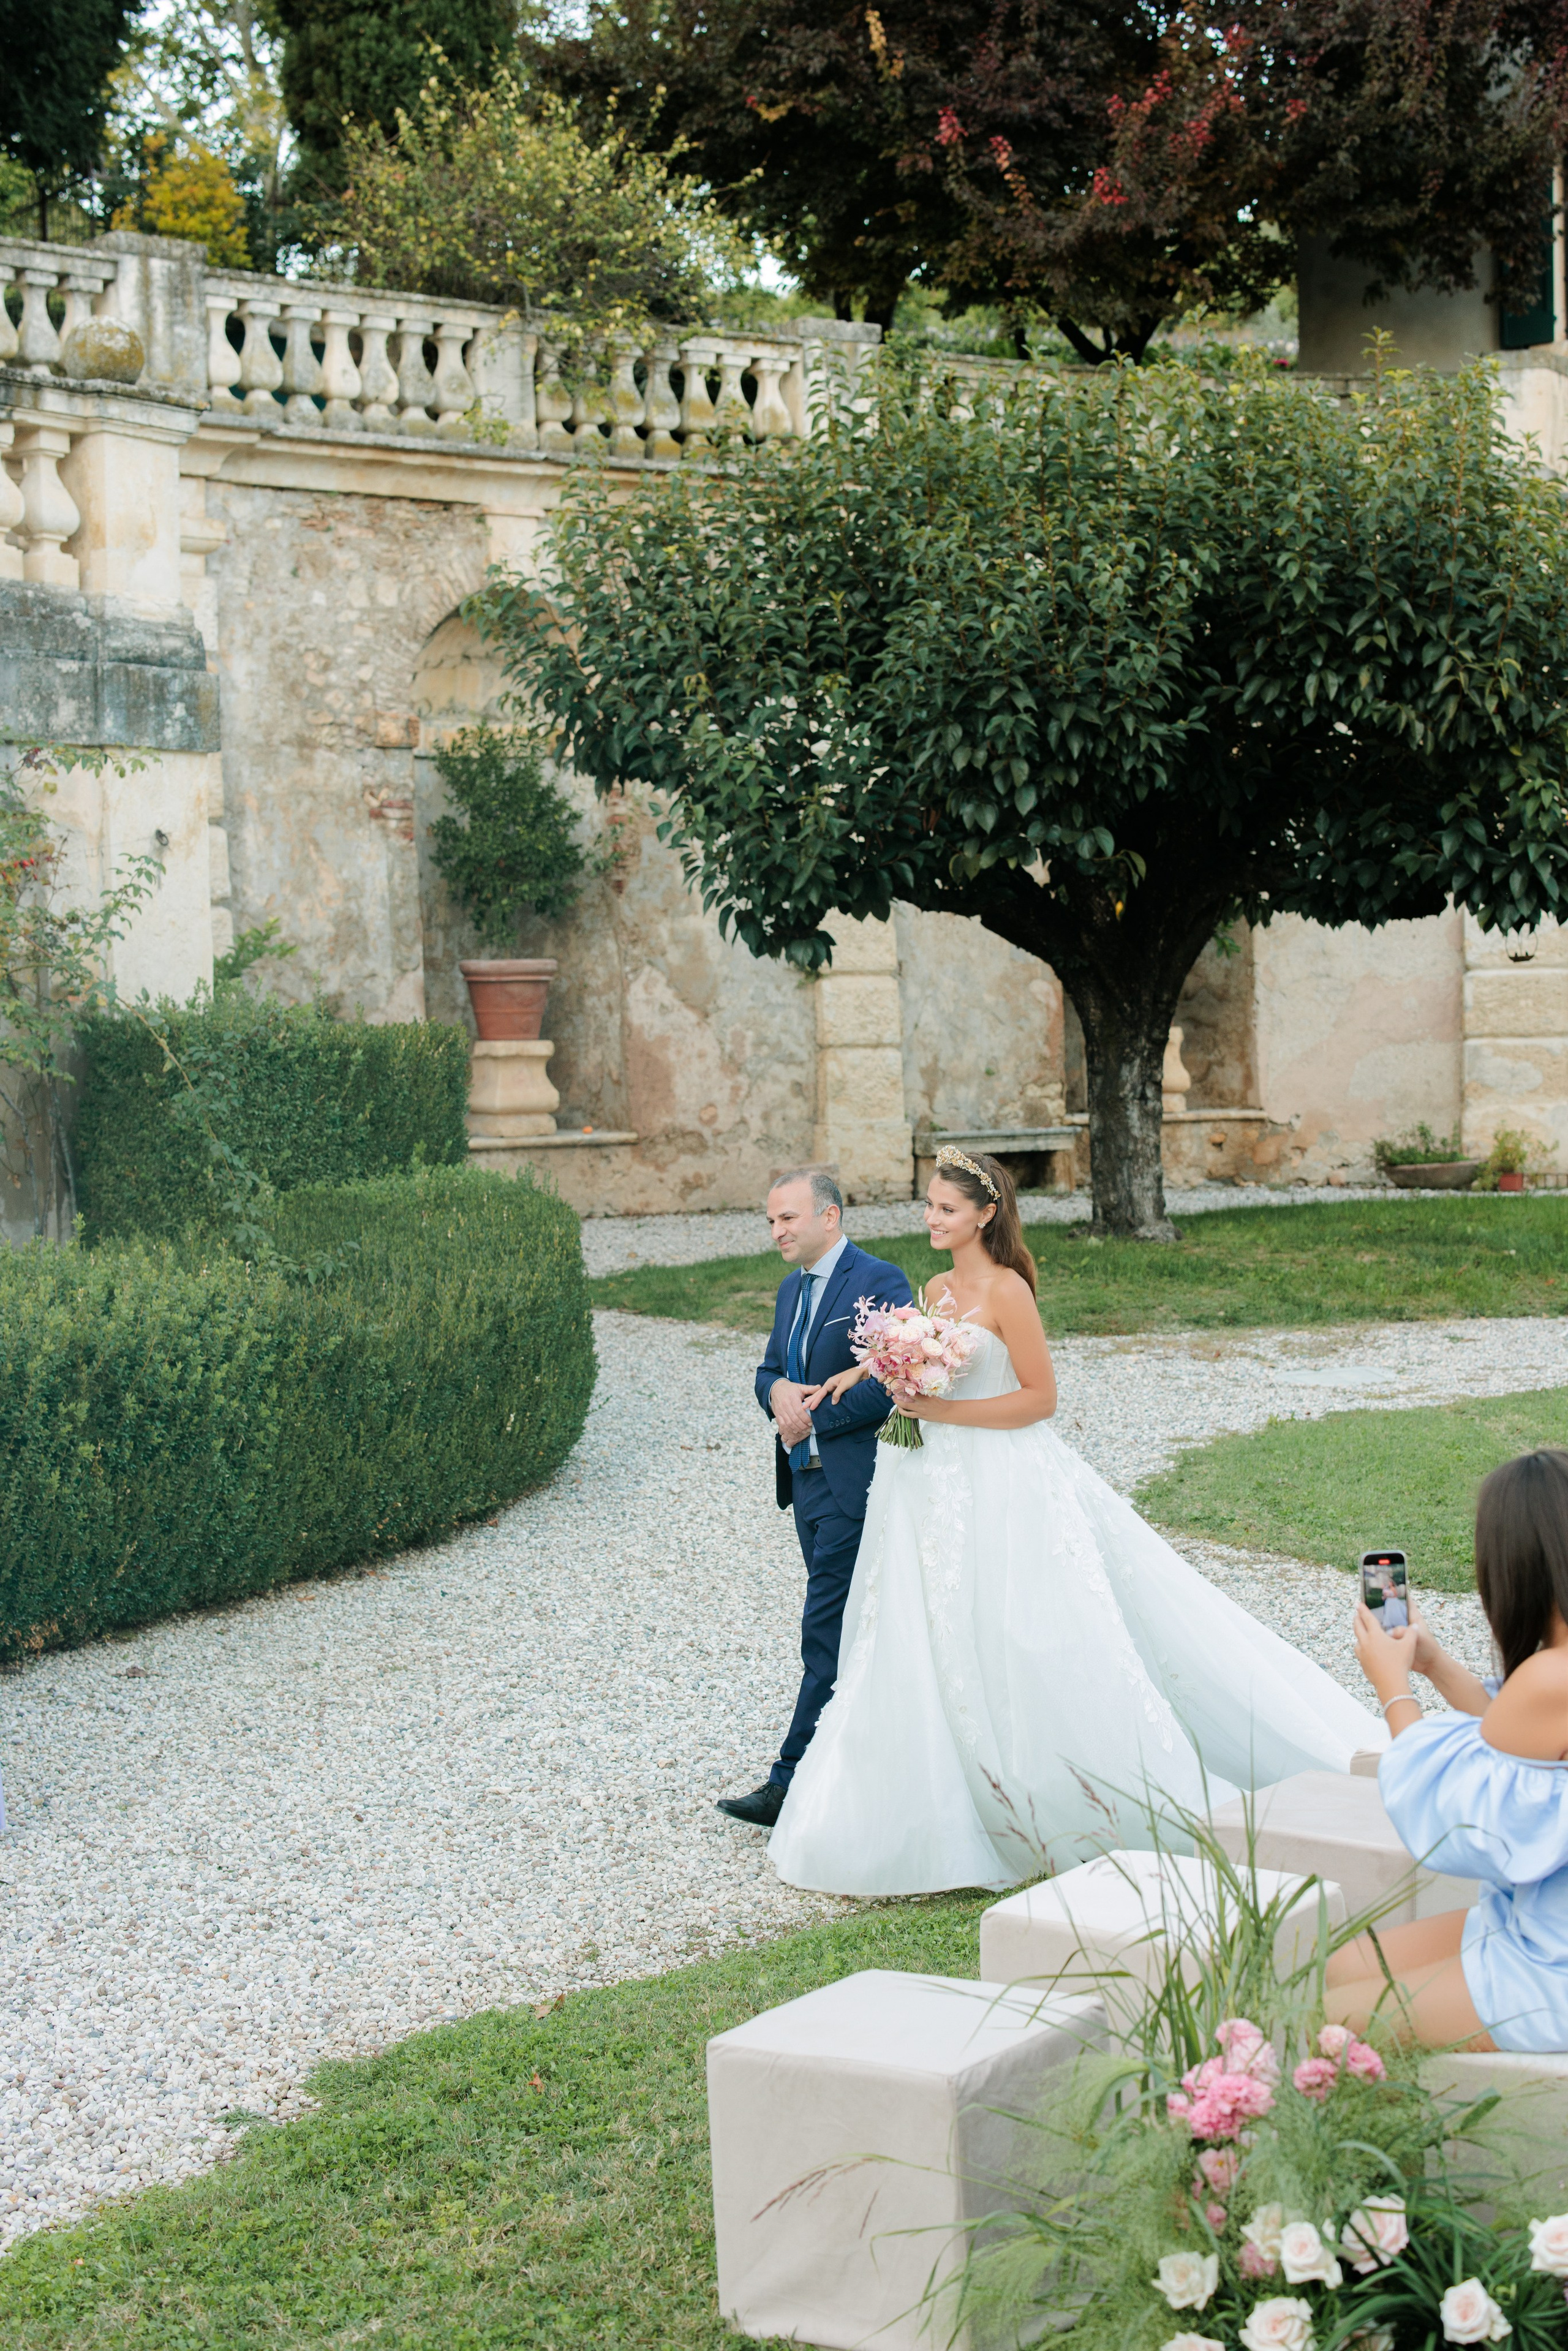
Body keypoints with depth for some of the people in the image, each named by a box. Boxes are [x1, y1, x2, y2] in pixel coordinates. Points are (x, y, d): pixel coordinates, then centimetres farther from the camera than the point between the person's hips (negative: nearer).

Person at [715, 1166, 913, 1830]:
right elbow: (769, 1370, 18)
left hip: (855, 1482, -9)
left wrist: (813, 1418, -14)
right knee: (854, 1630, 14)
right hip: (807, 1478, 9)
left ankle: (792, 1783, -6)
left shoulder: (880, 1282, -12)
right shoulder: (791, 1289, 15)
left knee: (827, 1633, -8)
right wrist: (779, 1391, -6)